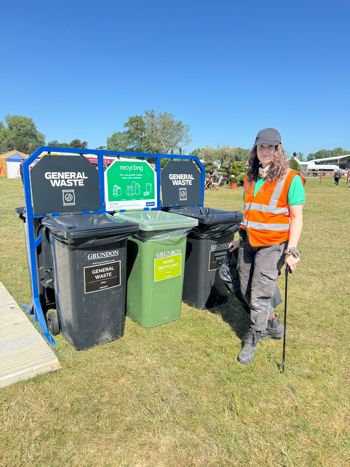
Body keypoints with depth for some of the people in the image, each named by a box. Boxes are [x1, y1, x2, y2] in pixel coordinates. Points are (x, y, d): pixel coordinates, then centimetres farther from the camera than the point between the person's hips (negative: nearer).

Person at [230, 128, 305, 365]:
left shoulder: (291, 179, -9)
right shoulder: (251, 178, 9)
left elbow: (297, 218, -10)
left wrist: (291, 251, -18)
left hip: (272, 246, -6)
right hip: (248, 244, 7)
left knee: (260, 295, -2)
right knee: (246, 291, 13)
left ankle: (252, 341, 19)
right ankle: (273, 324, 36)